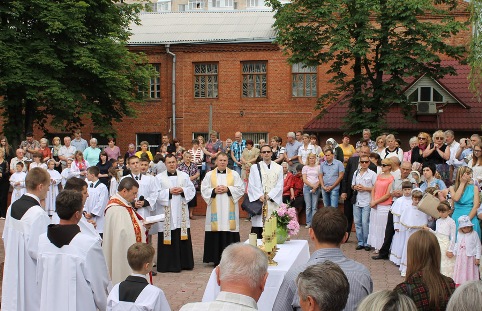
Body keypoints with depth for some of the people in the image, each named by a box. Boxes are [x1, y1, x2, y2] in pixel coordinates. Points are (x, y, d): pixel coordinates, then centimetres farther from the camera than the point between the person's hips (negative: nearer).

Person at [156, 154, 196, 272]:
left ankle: (184, 262, 15)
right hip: (166, 213, -3)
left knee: (183, 238, 5)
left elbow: (192, 190, 9)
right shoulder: (159, 177, 3)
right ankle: (168, 264, 2)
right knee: (168, 239, -4)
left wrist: (183, 190, -8)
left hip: (181, 213, 3)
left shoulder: (184, 176, 12)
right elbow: (156, 194, -4)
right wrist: (169, 192, -14)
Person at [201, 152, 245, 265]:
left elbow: (241, 189, 1)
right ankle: (216, 259, 5)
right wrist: (214, 191, -11)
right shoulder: (209, 175, 10)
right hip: (215, 210, 1)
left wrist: (228, 190, -10)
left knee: (229, 234, -4)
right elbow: (204, 190, 5)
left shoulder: (234, 174, 8)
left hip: (229, 210, 0)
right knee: (216, 235, -2)